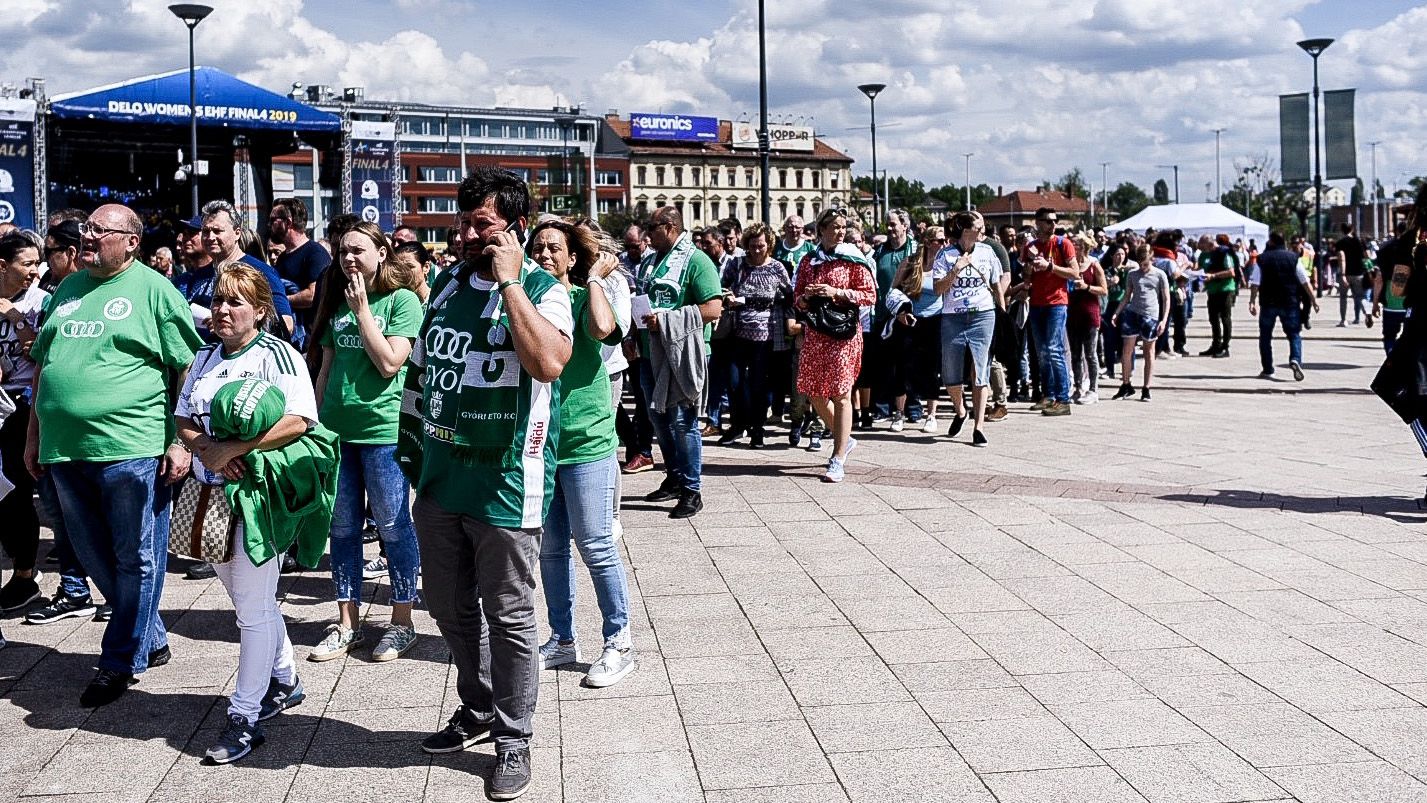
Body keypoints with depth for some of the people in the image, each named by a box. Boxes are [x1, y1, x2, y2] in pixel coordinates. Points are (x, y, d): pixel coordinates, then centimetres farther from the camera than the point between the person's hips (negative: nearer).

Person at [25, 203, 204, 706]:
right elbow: (42, 364, 23)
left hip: (132, 448, -7)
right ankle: (151, 640, 30)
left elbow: (191, 369, -6)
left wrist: (181, 442, -11)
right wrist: (35, 435, 19)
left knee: (135, 560, 3)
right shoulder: (69, 289, 16)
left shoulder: (154, 291, -3)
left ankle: (121, 661, 14)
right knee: (94, 558, 14)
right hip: (66, 450, 7)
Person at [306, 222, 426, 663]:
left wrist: (362, 309, -11)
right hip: (336, 429, 6)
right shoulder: (337, 302, 13)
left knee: (392, 526, 2)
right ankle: (347, 624, 19)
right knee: (342, 527, 10)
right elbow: (327, 369, 18)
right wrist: (314, 420, 16)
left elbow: (390, 363, -15)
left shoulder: (402, 300, -5)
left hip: (382, 430, -6)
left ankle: (402, 622, 13)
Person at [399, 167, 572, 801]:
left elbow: (548, 362, -29)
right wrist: (410, 445, 18)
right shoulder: (447, 283, 10)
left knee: (508, 618, 4)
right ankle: (476, 709, 38)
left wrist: (509, 282, -23)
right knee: (451, 609, 18)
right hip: (439, 480, 7)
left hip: (505, 486, -6)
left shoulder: (542, 290, -9)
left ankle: (513, 739, 19)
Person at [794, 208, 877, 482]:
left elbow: (870, 295, -4)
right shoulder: (809, 260, 10)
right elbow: (797, 299, 16)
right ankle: (844, 440, 30)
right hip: (815, 332, 5)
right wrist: (805, 296, -7)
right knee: (815, 393, 8)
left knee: (841, 394, -7)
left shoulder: (853, 259, -1)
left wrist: (837, 292, -14)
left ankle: (838, 460, -5)